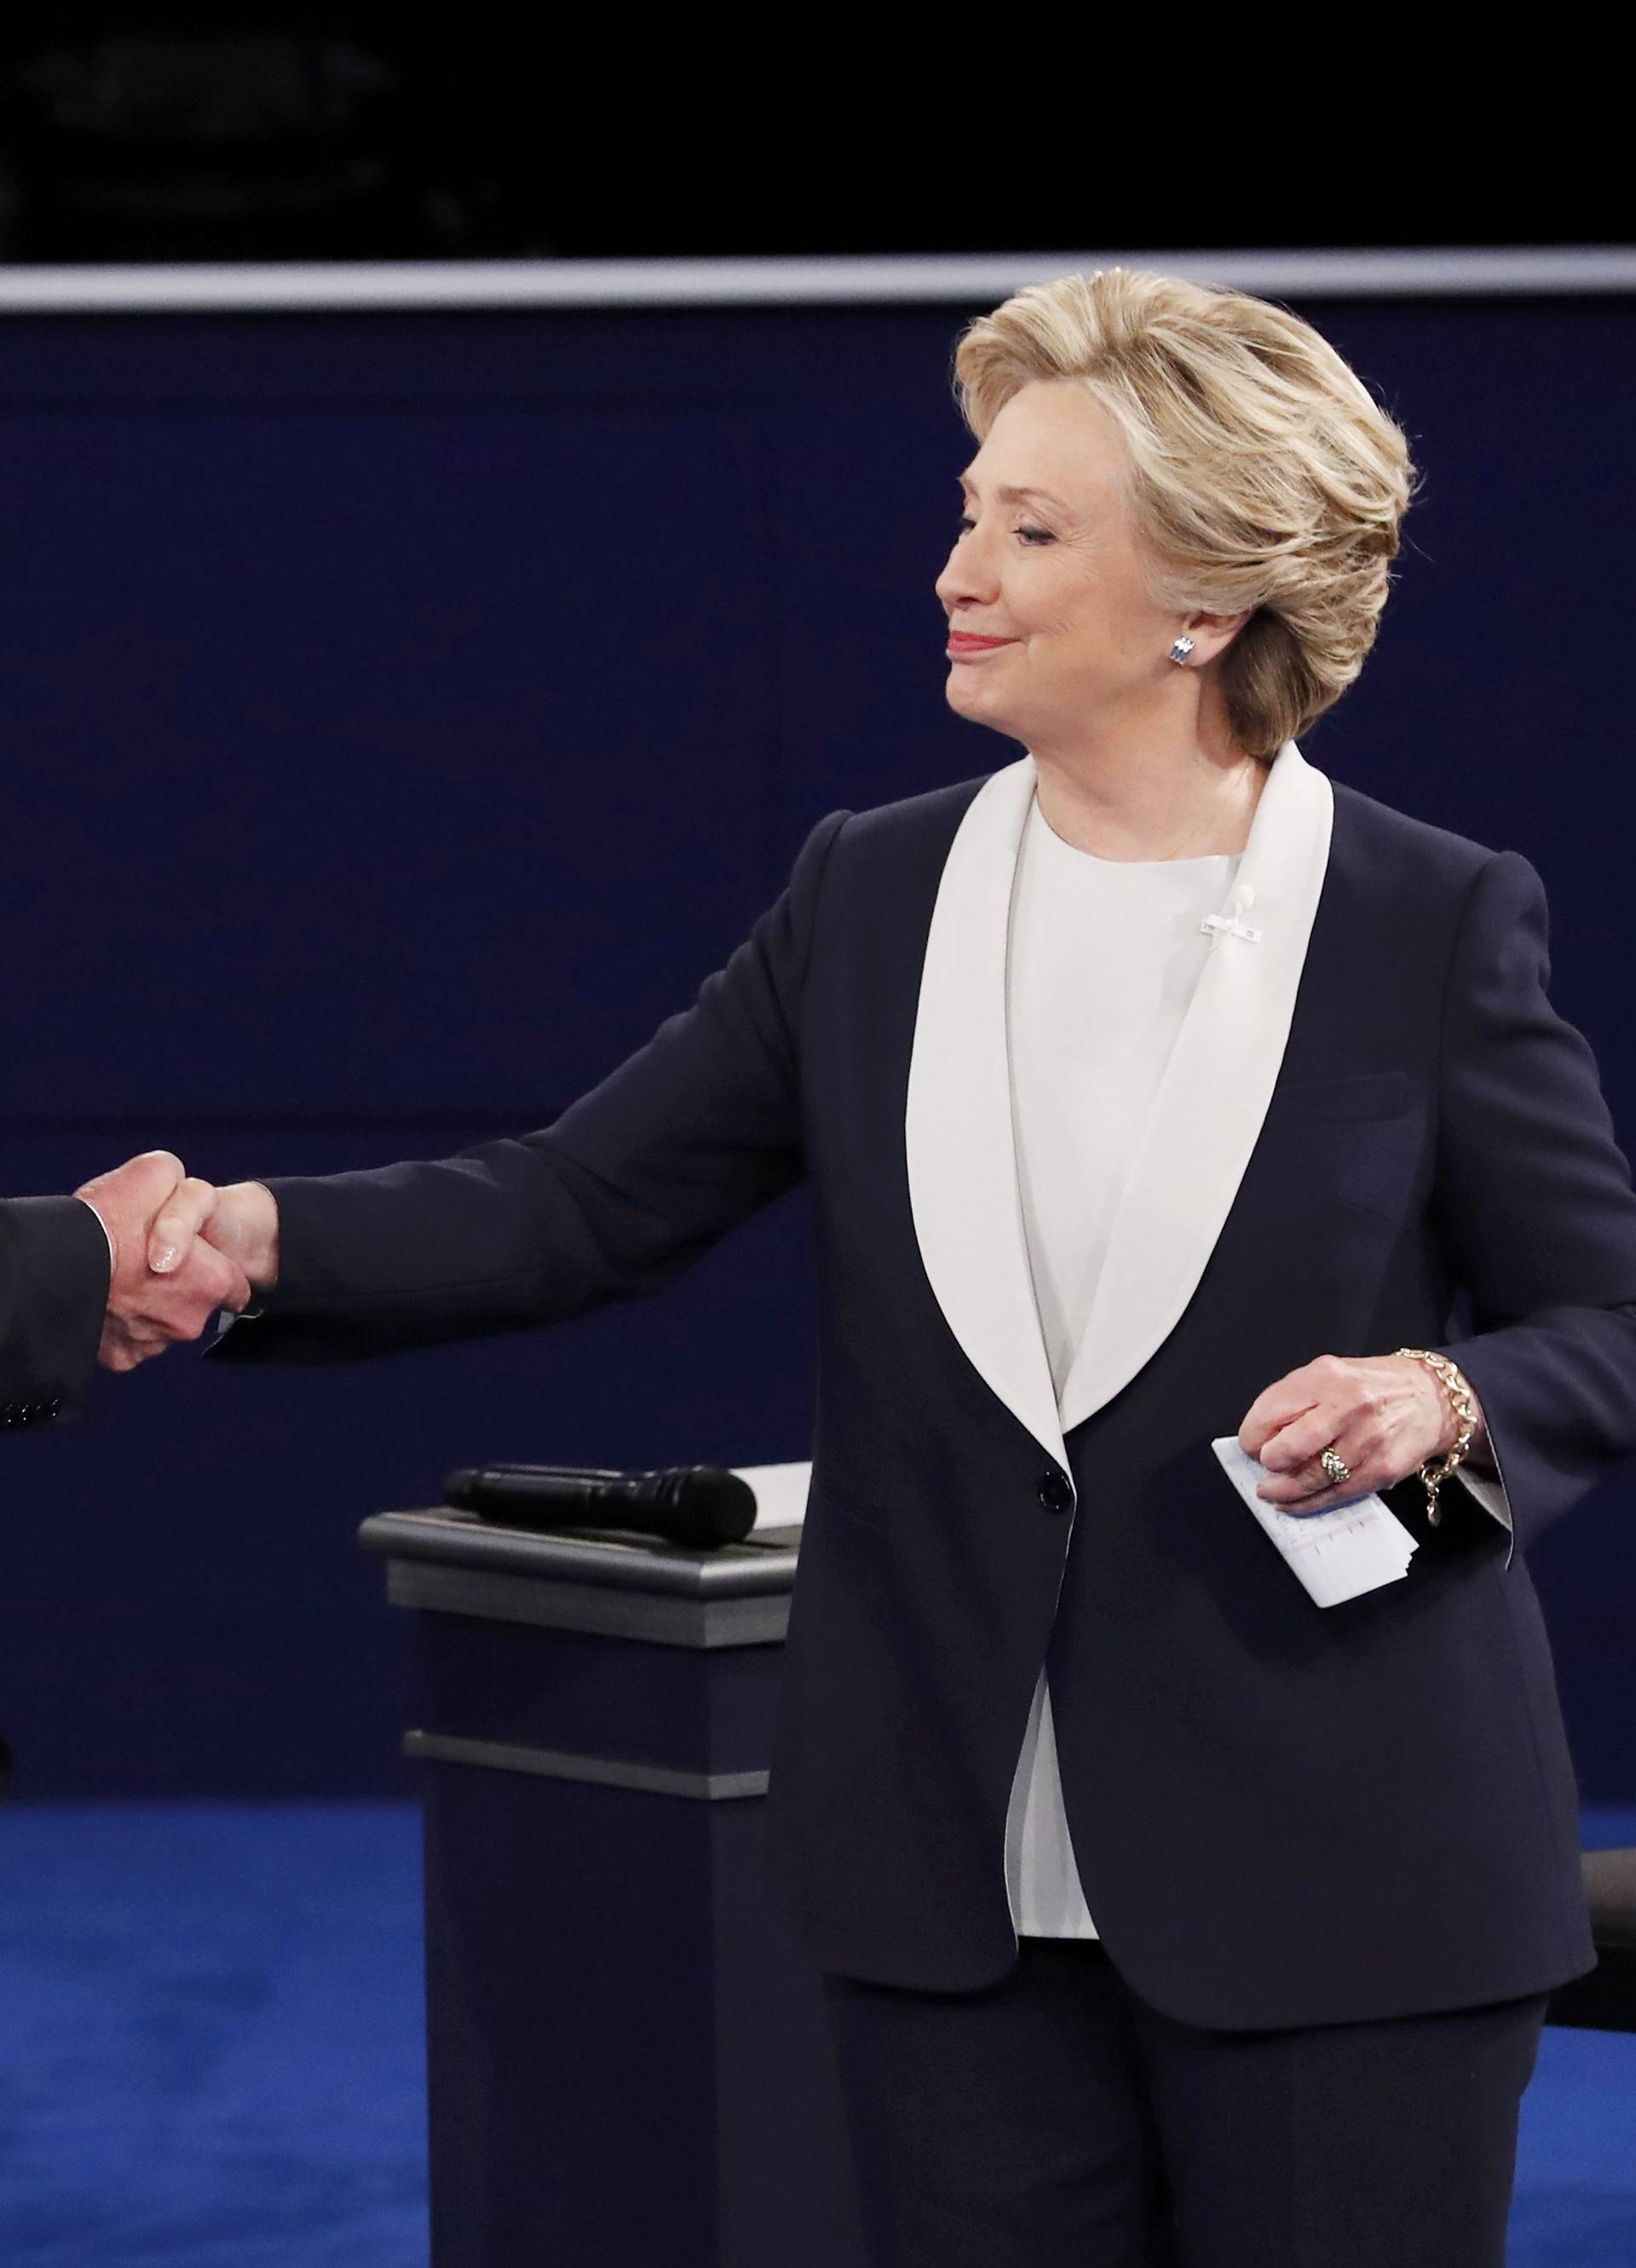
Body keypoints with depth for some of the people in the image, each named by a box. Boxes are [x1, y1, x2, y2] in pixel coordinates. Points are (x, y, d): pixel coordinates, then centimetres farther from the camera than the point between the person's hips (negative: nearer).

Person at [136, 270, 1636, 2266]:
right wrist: (270, 1240, -12)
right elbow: (583, 1206, 3)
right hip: (959, 1878, 3)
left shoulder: (1435, 922, -3)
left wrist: (1443, 1403, -18)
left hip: (1336, 1880, -3)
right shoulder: (873, 897, 7)